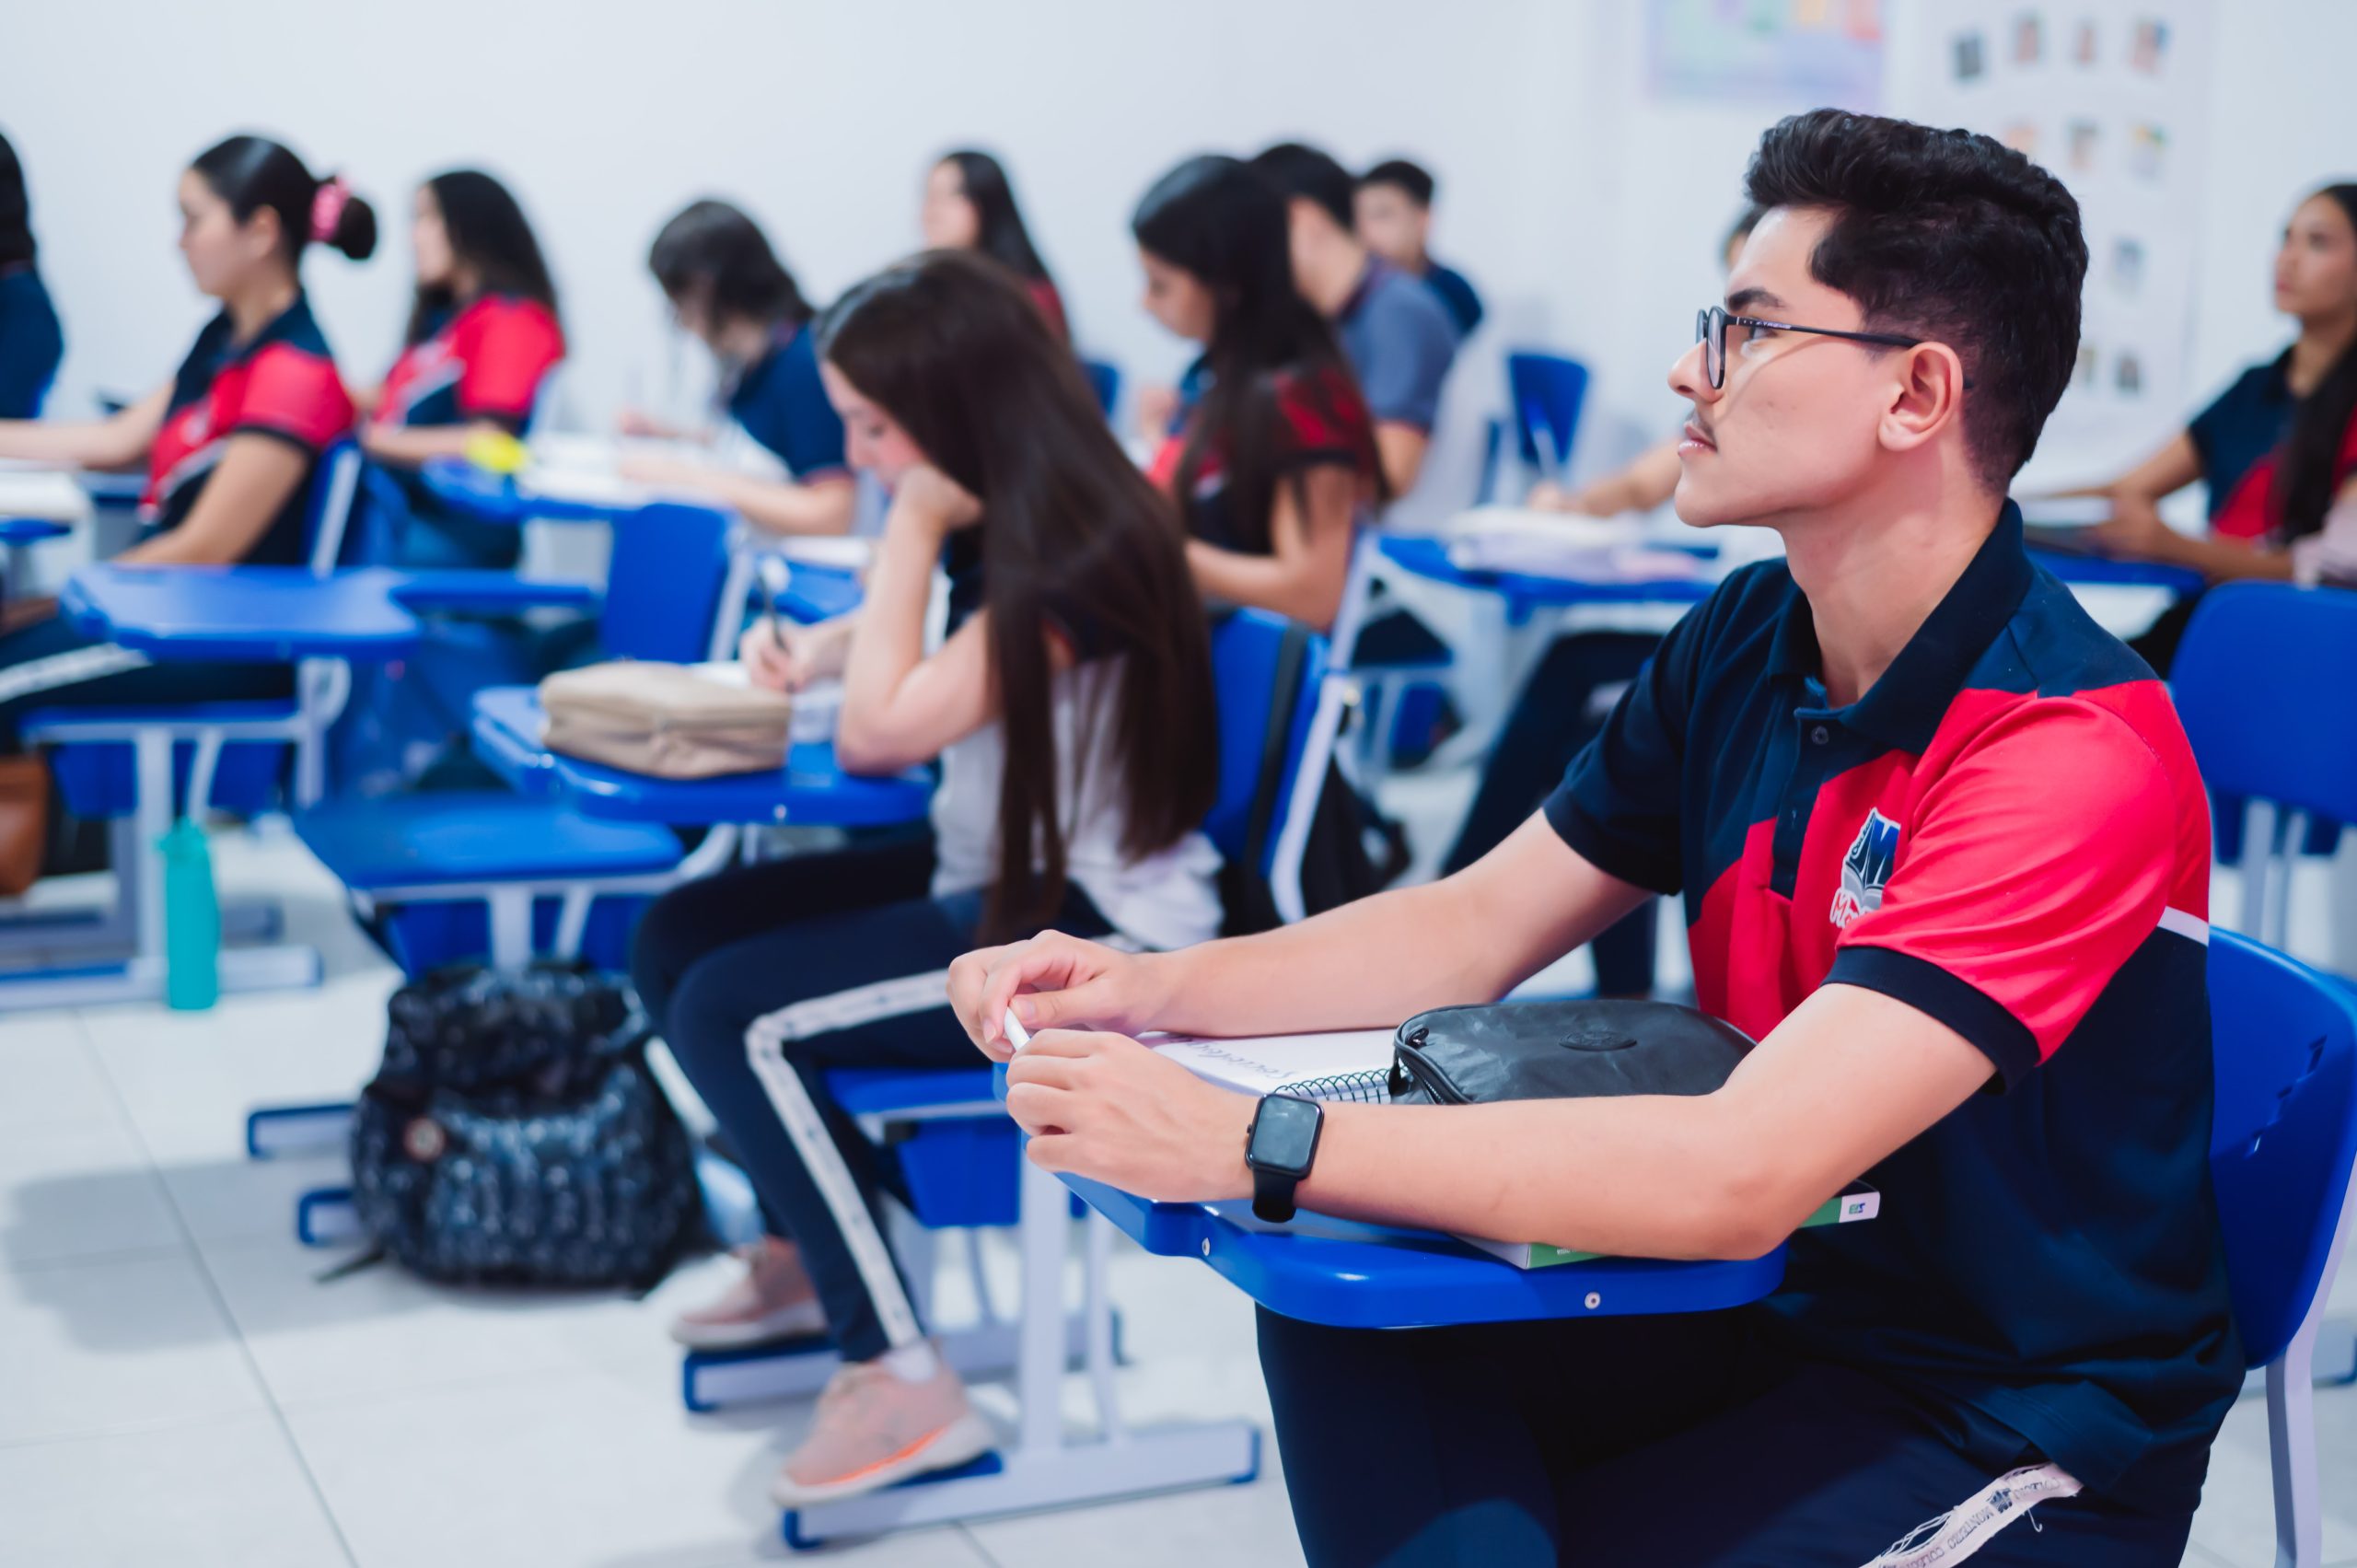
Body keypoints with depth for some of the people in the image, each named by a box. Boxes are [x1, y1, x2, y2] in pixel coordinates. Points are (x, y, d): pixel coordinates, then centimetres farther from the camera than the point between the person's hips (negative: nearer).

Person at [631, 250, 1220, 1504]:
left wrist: (914, 530, -18)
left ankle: (896, 1378, -14)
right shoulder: (1012, 527, 6)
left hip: (1096, 932, -10)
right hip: (993, 879, 10)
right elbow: (912, 671, 22)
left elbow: (878, 733, -24)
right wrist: (814, 654, 1)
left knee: (732, 1013, -20)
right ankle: (809, 1252, 24)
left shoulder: (1075, 558, -23)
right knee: (678, 937, 8)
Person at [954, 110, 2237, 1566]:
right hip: (1778, 1297, 7)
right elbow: (1481, 925, 8)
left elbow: (1739, 1173, -34)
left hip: (2022, 1425, -7)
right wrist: (1155, 989, -8)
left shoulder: (2078, 751, -26)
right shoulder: (1747, 642, 1)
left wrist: (1252, 1143, -35)